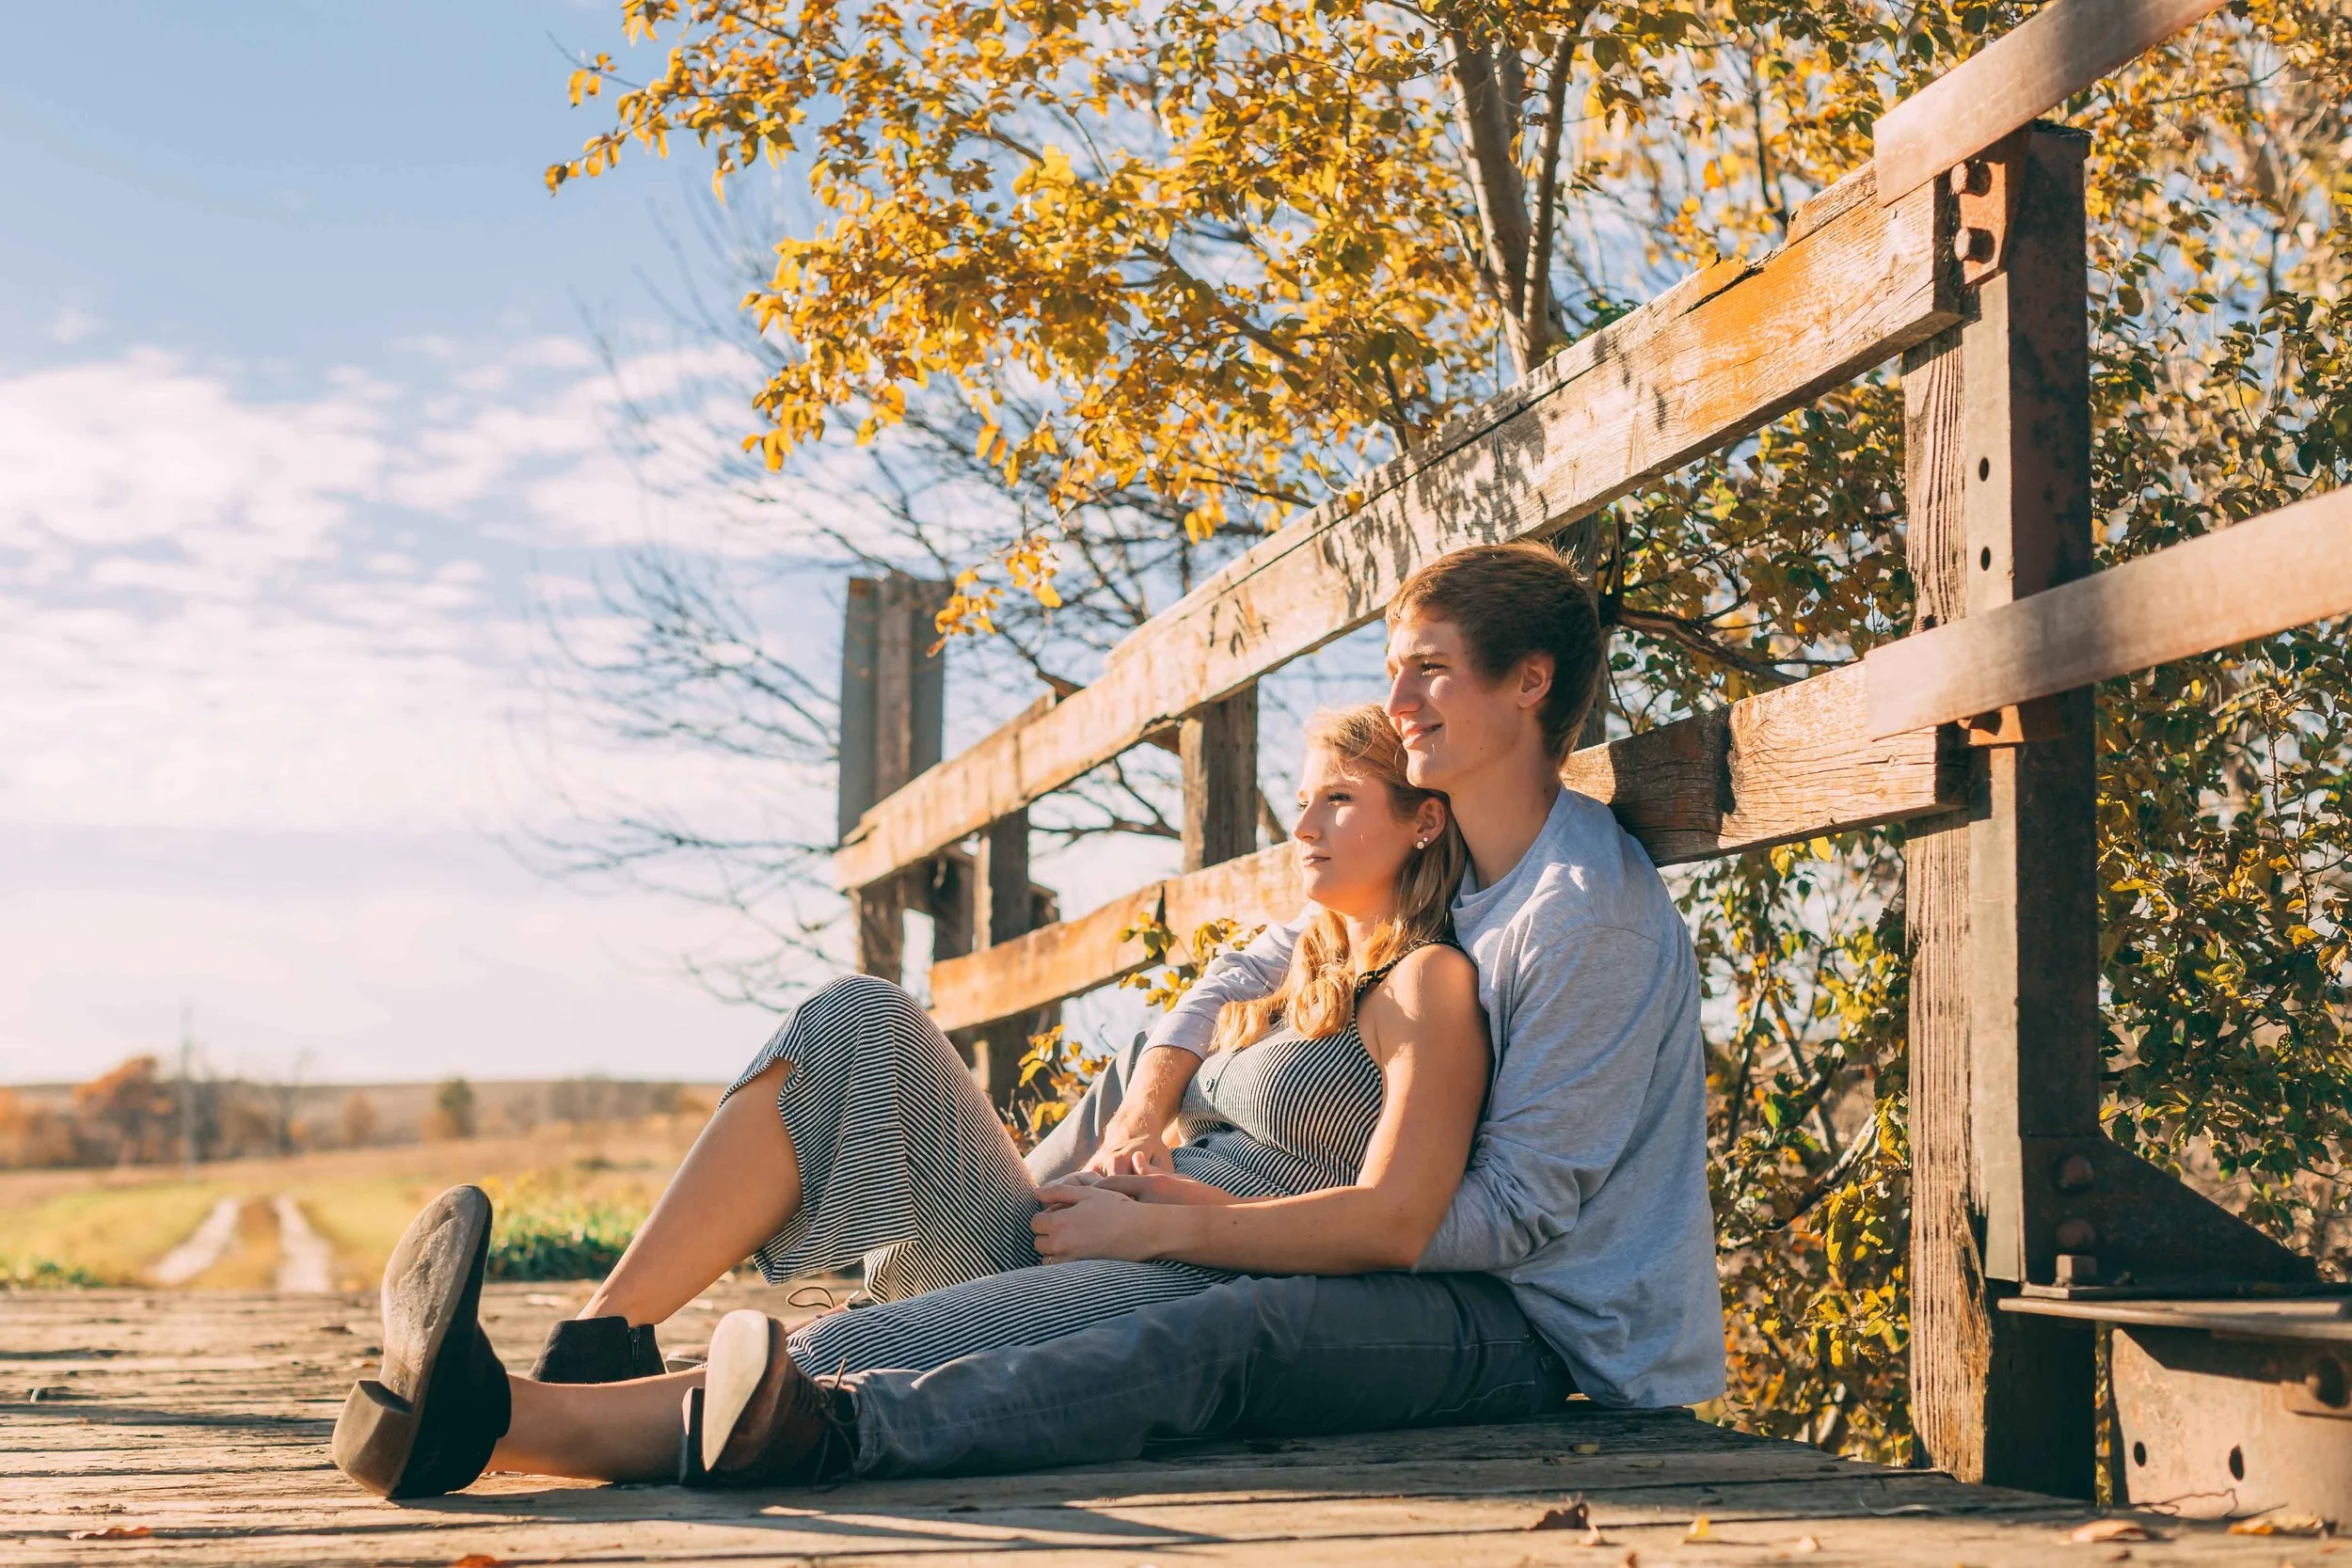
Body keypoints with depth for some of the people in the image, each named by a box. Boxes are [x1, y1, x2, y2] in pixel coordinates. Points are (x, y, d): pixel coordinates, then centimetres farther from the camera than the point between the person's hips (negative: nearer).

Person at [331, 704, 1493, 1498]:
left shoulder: (1428, 984, 3)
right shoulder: (1300, 986, 30)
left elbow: (1394, 1224, -12)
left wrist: (1155, 1226, -10)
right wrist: (1122, 1179, 2)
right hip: (1055, 1269, 8)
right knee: (862, 1027, -10)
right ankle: (598, 1349, -25)